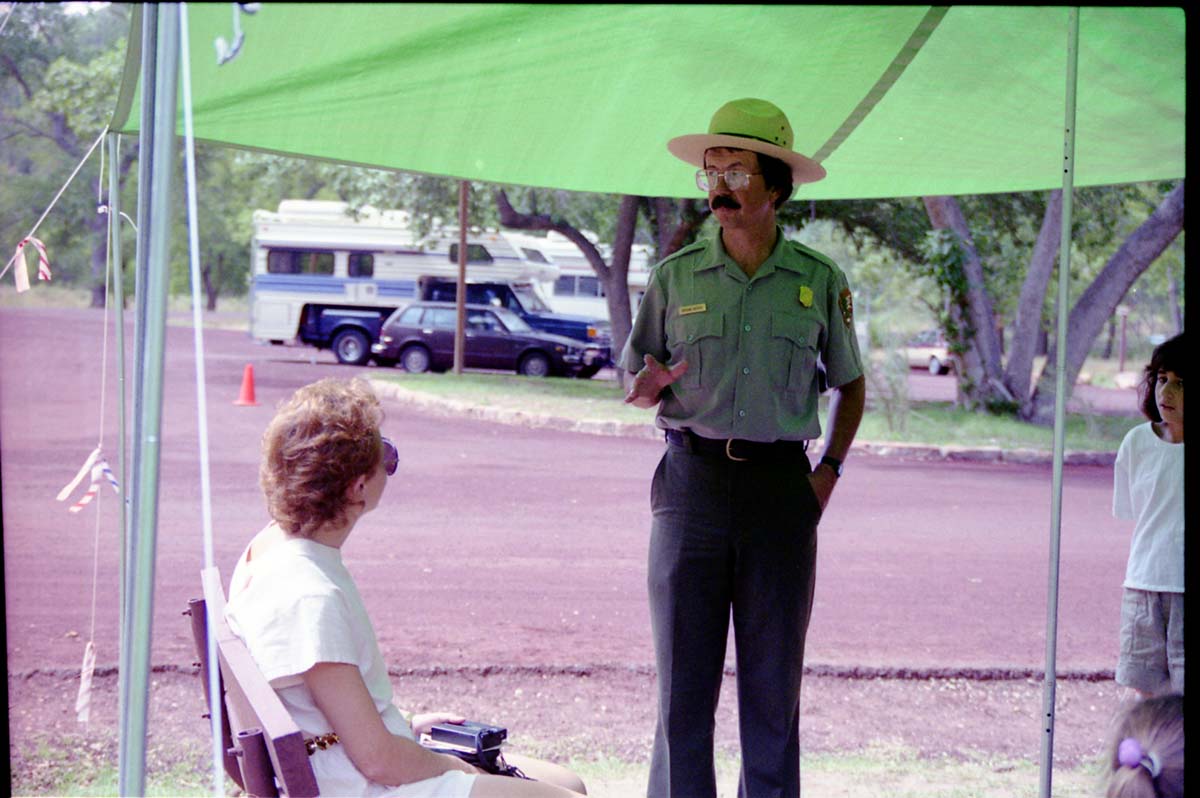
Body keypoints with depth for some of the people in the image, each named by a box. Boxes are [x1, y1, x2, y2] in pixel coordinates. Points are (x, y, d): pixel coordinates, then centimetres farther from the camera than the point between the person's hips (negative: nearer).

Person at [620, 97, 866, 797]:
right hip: (693, 481, 0)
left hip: (781, 485, 0)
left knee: (774, 679, 5)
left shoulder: (819, 281, 5)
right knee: (684, 675, 1)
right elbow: (637, 383, 11)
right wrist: (651, 387, -12)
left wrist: (828, 471, 5)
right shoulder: (675, 276, 5)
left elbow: (850, 384, 16)